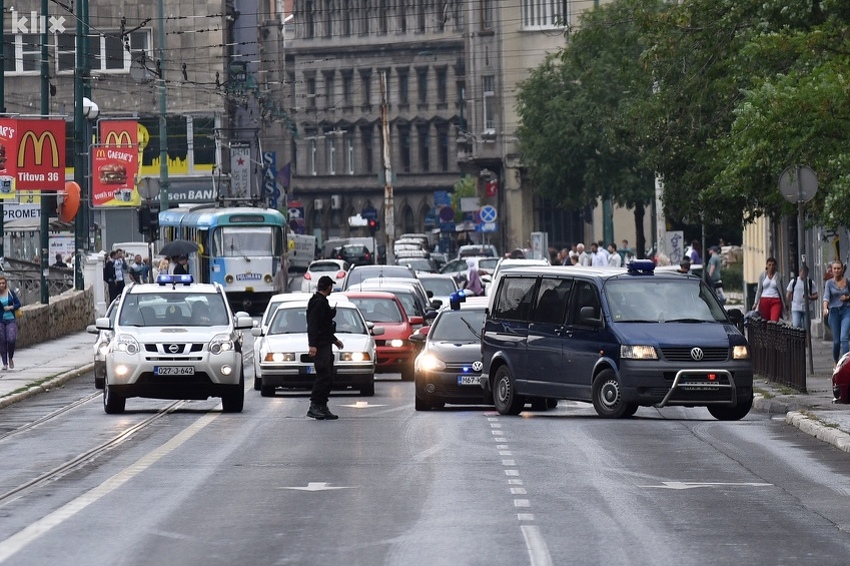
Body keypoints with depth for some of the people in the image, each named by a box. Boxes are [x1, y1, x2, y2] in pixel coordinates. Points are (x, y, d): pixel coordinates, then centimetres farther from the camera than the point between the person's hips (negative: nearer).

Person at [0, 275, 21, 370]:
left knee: (11, 340, -13)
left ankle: (10, 358, 12)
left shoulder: (10, 293, 3)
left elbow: (18, 304, 6)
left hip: (11, 320, 0)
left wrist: (11, 307, -11)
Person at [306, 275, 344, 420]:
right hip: (320, 346, -11)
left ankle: (322, 408, 11)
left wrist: (334, 339, 39)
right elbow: (312, 325, -20)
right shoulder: (318, 302, -12)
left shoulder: (322, 302, 21)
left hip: (325, 345, 11)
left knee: (328, 378, 10)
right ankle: (314, 407, -16)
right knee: (324, 376, -15)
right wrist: (312, 344, -27)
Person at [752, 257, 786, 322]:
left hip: (776, 301, -2)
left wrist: (784, 304, 13)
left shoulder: (778, 276, 8)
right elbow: (759, 290, 12)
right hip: (764, 301, 2)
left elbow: (782, 290, 12)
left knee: (774, 321, -19)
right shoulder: (762, 276, 10)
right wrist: (755, 303, 6)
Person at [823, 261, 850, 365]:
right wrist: (825, 308, -30)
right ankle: (835, 362, 26)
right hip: (834, 312, 1)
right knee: (836, 340, 5)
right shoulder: (829, 283, 1)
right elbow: (826, 296, -12)